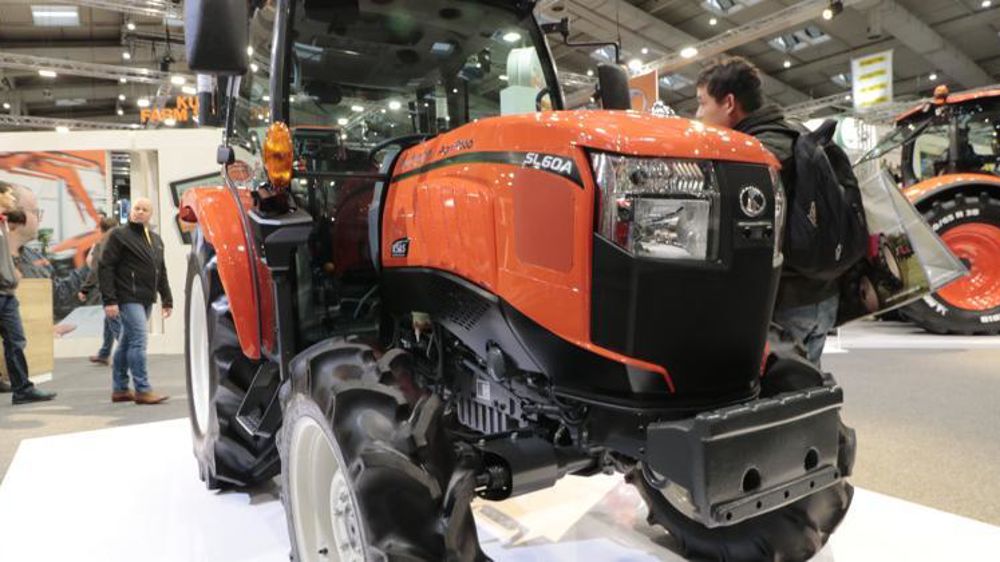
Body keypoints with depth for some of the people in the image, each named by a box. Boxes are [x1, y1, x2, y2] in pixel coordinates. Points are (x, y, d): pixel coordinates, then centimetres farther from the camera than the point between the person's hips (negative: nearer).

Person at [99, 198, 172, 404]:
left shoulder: (155, 239, 18)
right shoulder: (119, 235, -3)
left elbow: (161, 272, 22)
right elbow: (105, 268, -9)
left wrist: (167, 299, 17)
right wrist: (109, 300, -16)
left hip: (146, 300, 7)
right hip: (128, 299, -7)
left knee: (127, 343, 13)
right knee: (138, 341, -12)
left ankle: (120, 389, 19)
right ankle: (142, 390, -9)